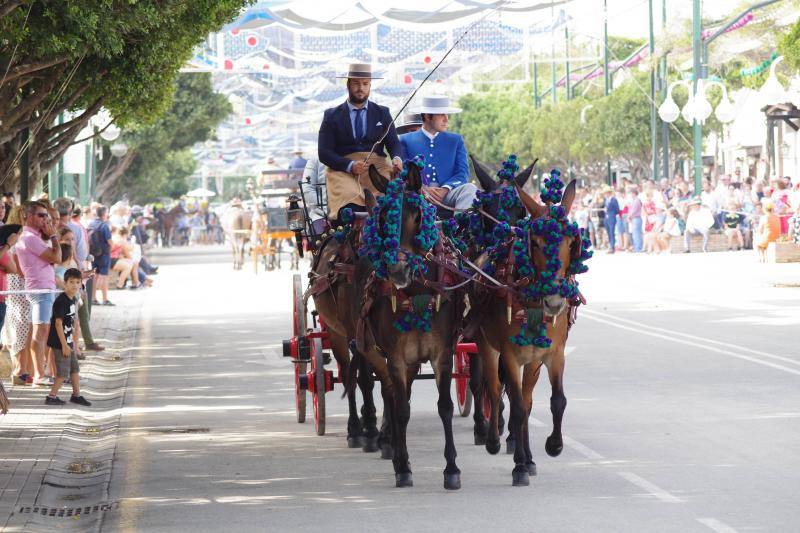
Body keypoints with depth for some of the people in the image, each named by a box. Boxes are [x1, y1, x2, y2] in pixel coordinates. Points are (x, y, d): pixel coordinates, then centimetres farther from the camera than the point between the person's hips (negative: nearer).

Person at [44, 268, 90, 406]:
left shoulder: (74, 300, 8)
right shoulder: (61, 301, -20)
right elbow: (58, 323, -22)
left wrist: (74, 343, 18)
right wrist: (64, 345, -22)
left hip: (68, 341, 9)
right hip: (59, 342, -9)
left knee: (75, 368, 15)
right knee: (63, 372, -4)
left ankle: (76, 395, 26)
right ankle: (51, 397, 5)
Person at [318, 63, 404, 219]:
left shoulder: (382, 113, 19)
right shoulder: (332, 116, 12)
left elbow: (394, 143, 12)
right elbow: (324, 153, 4)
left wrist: (397, 159, -13)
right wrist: (350, 165, -14)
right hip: (343, 170, -1)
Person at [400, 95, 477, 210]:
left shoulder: (455, 140, 20)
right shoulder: (406, 140, 14)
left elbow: (463, 173, 9)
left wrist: (445, 189, -12)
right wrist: (422, 188, -15)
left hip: (447, 193, 2)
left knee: (470, 188, -29)